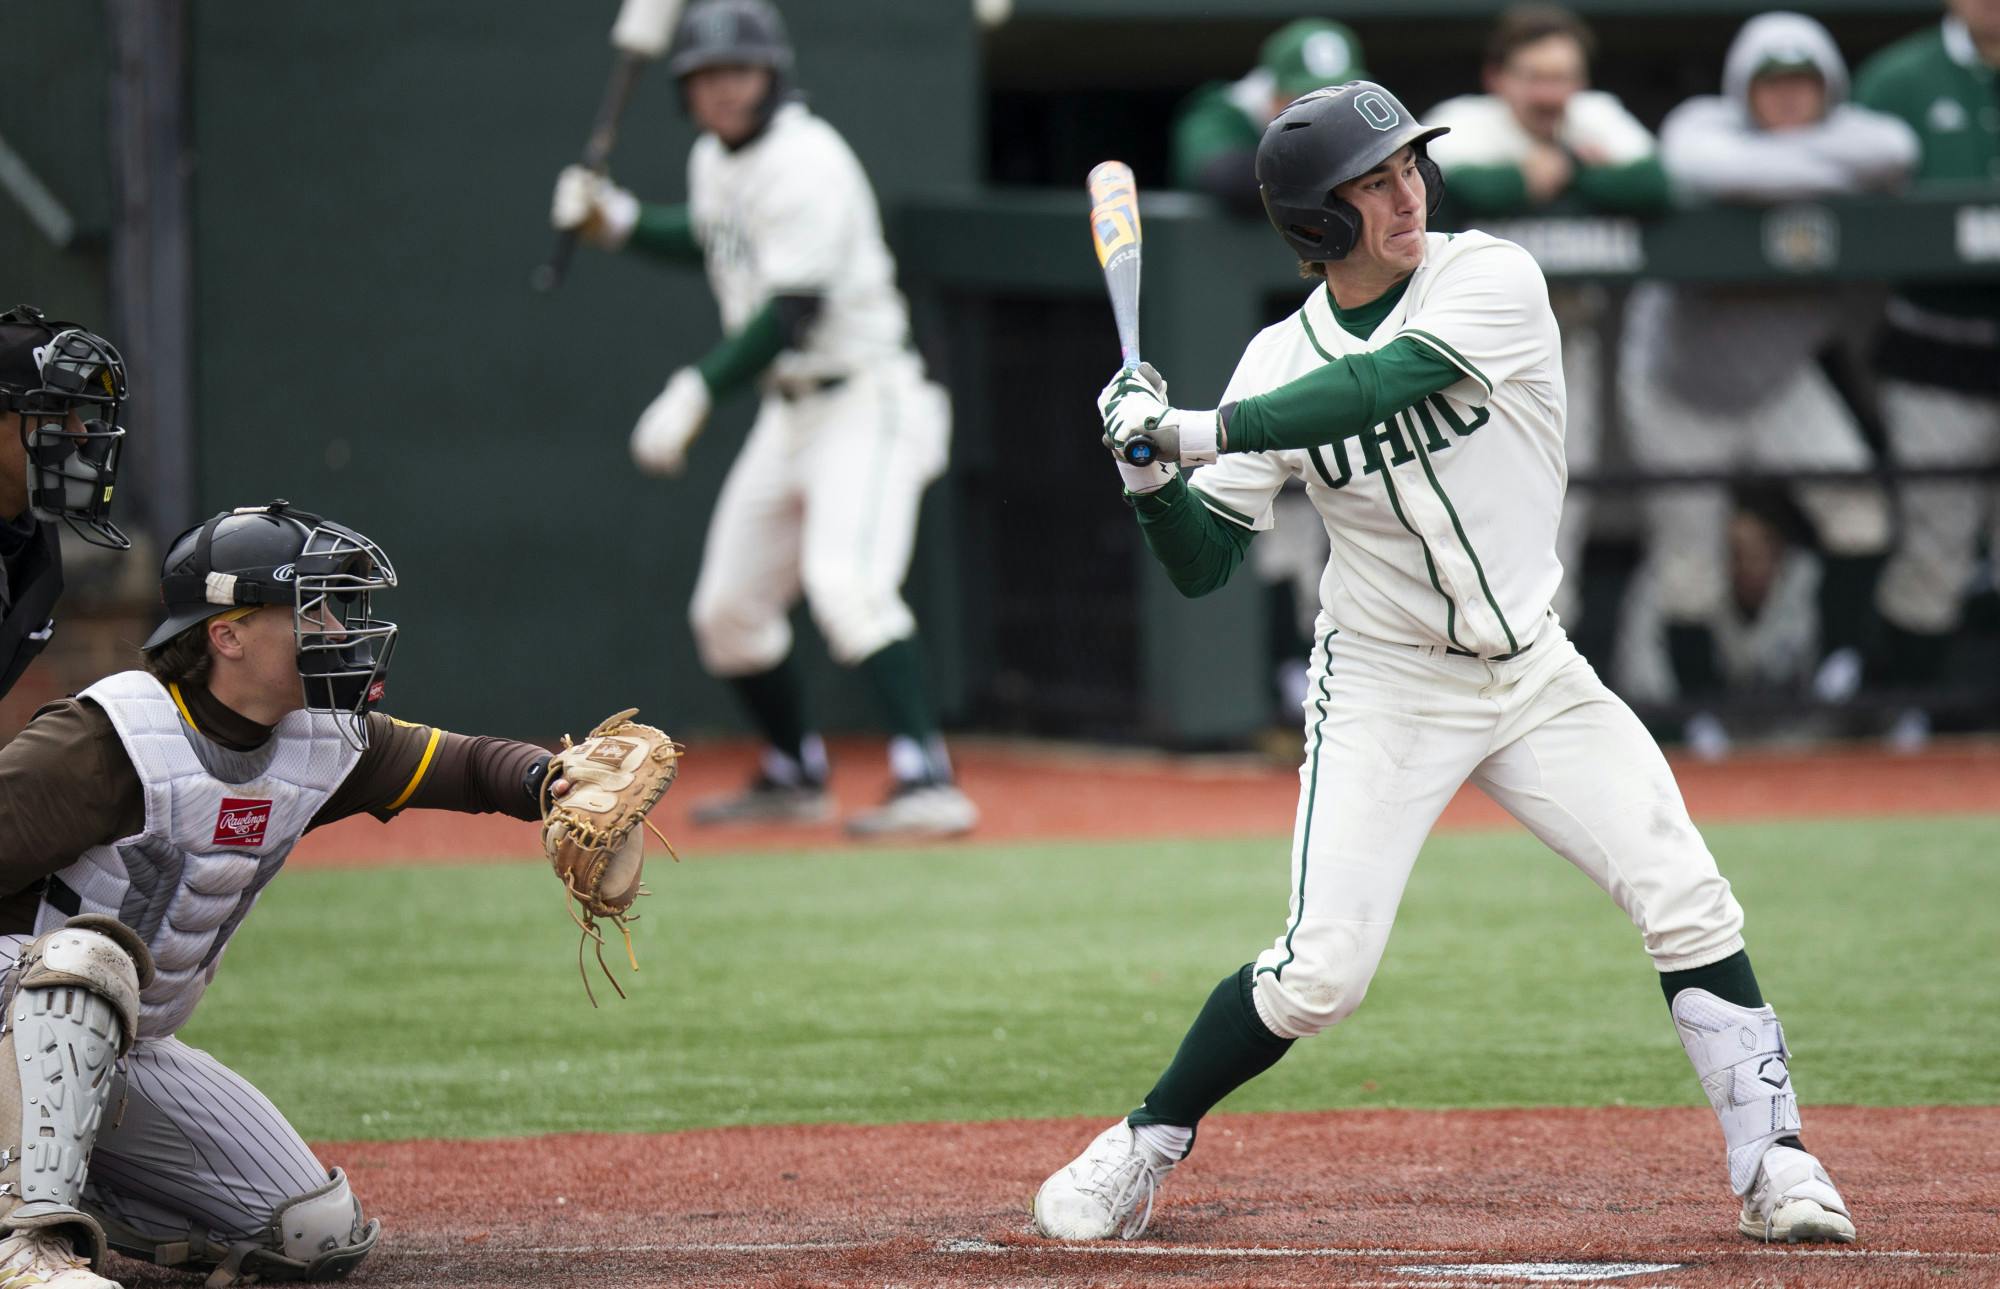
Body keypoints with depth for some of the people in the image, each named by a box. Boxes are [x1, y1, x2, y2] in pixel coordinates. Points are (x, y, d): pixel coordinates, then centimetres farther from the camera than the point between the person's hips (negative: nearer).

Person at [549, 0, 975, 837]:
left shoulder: (805, 162, -19)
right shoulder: (714, 162, 9)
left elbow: (794, 310, -25)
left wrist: (696, 392, -28)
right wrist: (618, 223, 15)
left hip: (864, 398, -9)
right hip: (788, 412, 9)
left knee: (844, 581, -28)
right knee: (727, 612, 13)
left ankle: (929, 785, -34)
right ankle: (795, 778, 32)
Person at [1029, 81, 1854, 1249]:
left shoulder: (1493, 281, -12)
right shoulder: (1280, 363, -6)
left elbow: (1381, 386, -29)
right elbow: (1204, 567, -3)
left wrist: (1207, 433, -33)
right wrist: (1153, 475, -21)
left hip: (1535, 673, 1)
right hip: (1385, 690, -1)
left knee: (1688, 903, -11)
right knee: (1322, 970, -10)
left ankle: (1774, 1161, -1)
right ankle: (1143, 1151, 7)